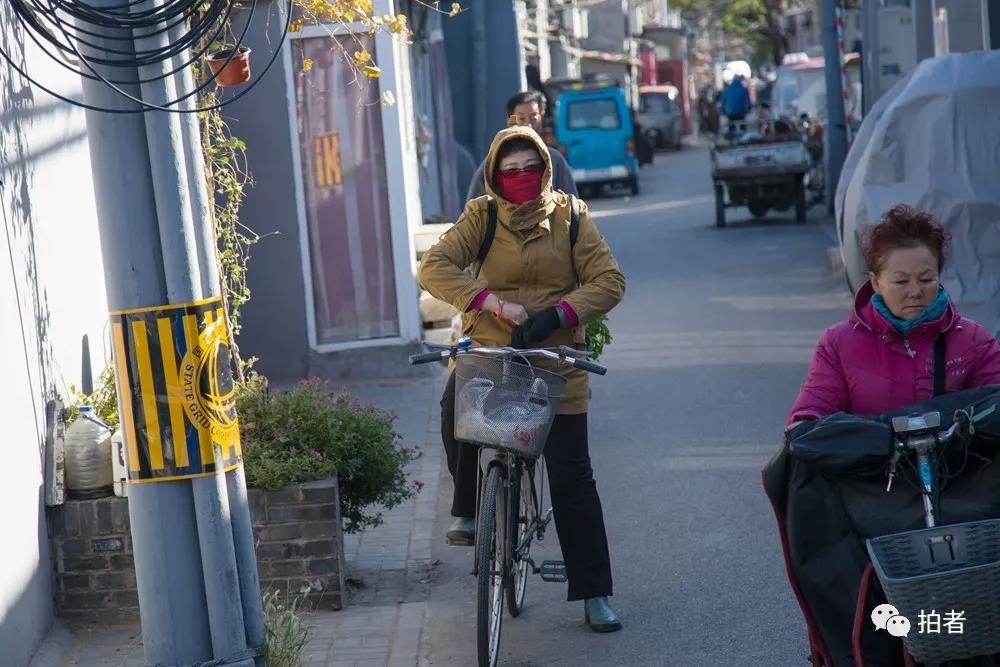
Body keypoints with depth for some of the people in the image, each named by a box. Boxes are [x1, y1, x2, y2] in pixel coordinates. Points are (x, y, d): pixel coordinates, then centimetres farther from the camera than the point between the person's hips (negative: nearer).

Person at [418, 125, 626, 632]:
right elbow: (434, 267, -12)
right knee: (456, 409, -31)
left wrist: (557, 313, -20)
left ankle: (594, 594, 10)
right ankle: (467, 509, -4)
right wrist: (493, 302, -24)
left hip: (556, 360, 0)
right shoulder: (482, 215, 1)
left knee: (572, 477, 0)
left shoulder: (570, 215, 2)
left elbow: (609, 280, -4)